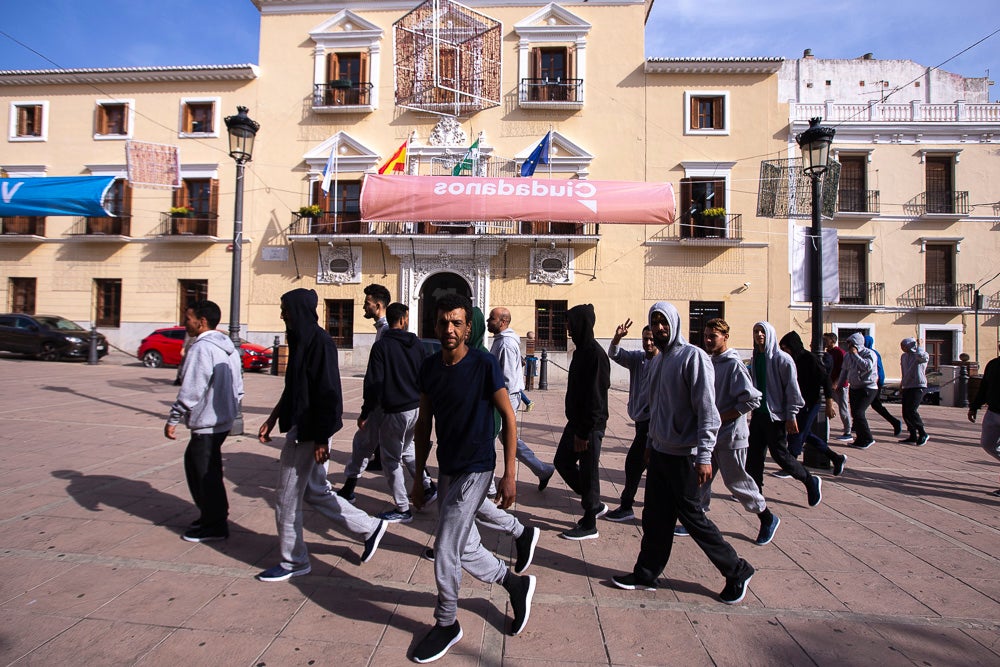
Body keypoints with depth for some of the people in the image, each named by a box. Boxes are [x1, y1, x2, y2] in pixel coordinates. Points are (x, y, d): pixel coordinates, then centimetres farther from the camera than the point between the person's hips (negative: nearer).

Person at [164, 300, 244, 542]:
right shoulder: (228, 347, 12)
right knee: (193, 462, 22)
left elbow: (191, 390, -21)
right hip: (224, 420, 10)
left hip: (206, 422, -10)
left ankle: (214, 526, 13)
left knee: (206, 473, 2)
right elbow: (238, 388, 16)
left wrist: (173, 420, -13)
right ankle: (211, 514, 30)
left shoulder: (201, 348, -17)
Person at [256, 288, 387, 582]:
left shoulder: (320, 342, -18)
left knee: (287, 499, 5)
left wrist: (321, 439, -20)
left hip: (309, 430, -10)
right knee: (314, 491, 17)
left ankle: (294, 562, 24)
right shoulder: (302, 340, 11)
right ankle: (370, 527, 27)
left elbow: (328, 393, -21)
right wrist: (272, 419, 20)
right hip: (299, 425, 10)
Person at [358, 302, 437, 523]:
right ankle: (427, 486, 28)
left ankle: (403, 509, 13)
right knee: (406, 448, 28)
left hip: (395, 412, -6)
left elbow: (373, 383, -13)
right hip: (417, 408, 6)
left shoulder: (382, 345, -11)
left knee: (391, 459, 7)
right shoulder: (416, 343, 5)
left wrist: (365, 414, -6)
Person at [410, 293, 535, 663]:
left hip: (476, 469, -6)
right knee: (465, 548, 16)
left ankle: (446, 624, 25)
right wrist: (418, 476, 9)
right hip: (446, 468, 6)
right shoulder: (429, 366, 0)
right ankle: (517, 583, 41)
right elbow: (424, 424, 7)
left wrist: (509, 475, -14)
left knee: (444, 549, -1)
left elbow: (508, 417, -12)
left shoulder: (484, 364, -17)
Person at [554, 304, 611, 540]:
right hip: (576, 421, 10)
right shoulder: (581, 350, 10)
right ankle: (594, 505, 30)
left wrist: (583, 432, -21)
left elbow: (595, 397, -23)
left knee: (587, 472, 2)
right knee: (562, 461, 17)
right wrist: (576, 426, 18)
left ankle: (589, 526, 18)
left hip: (589, 426, -10)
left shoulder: (595, 354, -20)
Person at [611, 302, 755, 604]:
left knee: (692, 518, 3)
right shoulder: (656, 361, 11)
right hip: (659, 452, 7)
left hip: (683, 455, -7)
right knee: (655, 517, 12)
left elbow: (707, 410, -17)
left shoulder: (693, 356, -14)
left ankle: (737, 571, 22)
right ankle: (646, 574, 24)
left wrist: (704, 456, -20)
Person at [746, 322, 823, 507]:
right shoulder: (755, 359, 9)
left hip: (776, 416, -7)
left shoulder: (782, 359, -11)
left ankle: (811, 481, 23)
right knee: (753, 454, 6)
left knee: (779, 454, 0)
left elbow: (792, 389, -12)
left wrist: (791, 416, -14)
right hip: (758, 414, 7)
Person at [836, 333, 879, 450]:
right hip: (854, 388, 7)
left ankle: (867, 439, -2)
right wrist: (840, 385, 23)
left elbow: (867, 366, -29)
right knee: (854, 414, 6)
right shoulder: (848, 355, 9)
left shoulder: (869, 354, -10)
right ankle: (861, 439, 16)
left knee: (858, 413, -15)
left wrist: (855, 354, -22)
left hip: (867, 388, -7)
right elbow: (844, 371, 21)